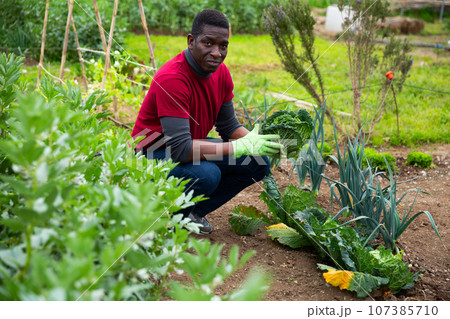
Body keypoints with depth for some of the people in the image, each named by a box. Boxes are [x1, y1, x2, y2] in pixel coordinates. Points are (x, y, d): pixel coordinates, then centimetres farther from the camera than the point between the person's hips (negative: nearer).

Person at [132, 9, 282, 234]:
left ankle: (193, 211, 8)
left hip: (191, 144, 8)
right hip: (156, 153, -8)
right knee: (207, 174, -36)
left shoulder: (221, 73, -4)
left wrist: (259, 142, -17)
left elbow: (228, 127, 4)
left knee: (258, 163, -3)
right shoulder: (172, 78, -30)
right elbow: (180, 148, -35)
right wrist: (241, 147, -33)